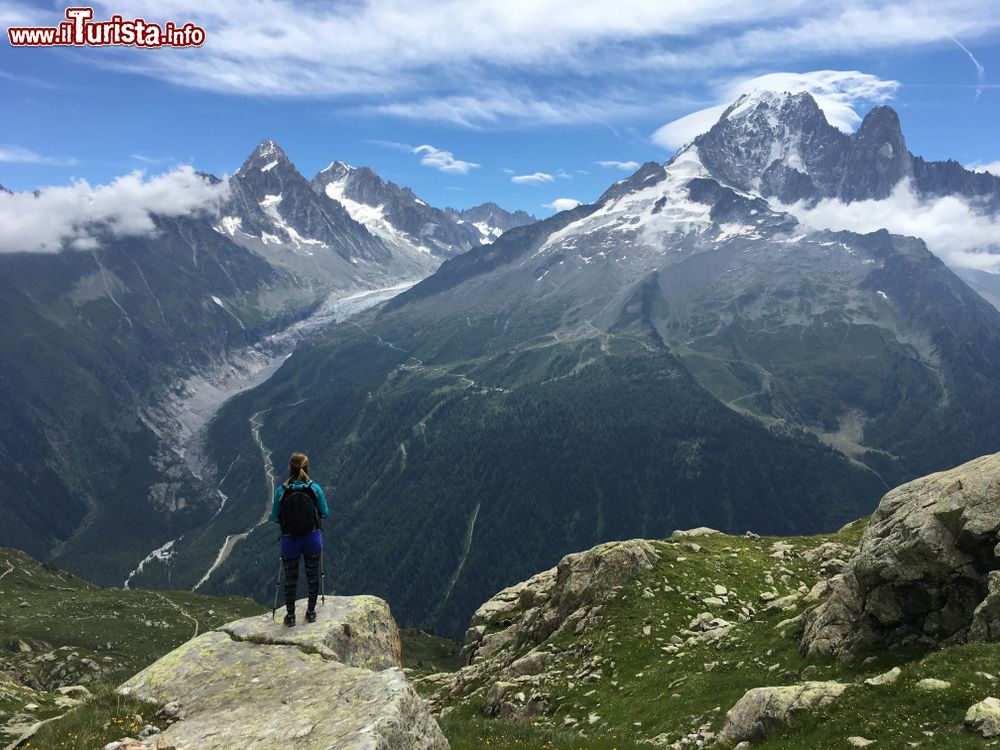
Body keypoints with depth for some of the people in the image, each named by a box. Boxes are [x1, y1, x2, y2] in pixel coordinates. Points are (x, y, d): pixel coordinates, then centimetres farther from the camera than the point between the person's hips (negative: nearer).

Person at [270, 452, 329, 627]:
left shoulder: (281, 491, -14)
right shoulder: (315, 488, -12)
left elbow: (275, 517, -4)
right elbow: (325, 513, -2)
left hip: (290, 540, 0)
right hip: (312, 538, 1)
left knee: (290, 578, 16)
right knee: (312, 576, 17)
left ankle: (290, 615, 26)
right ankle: (311, 612, 29)